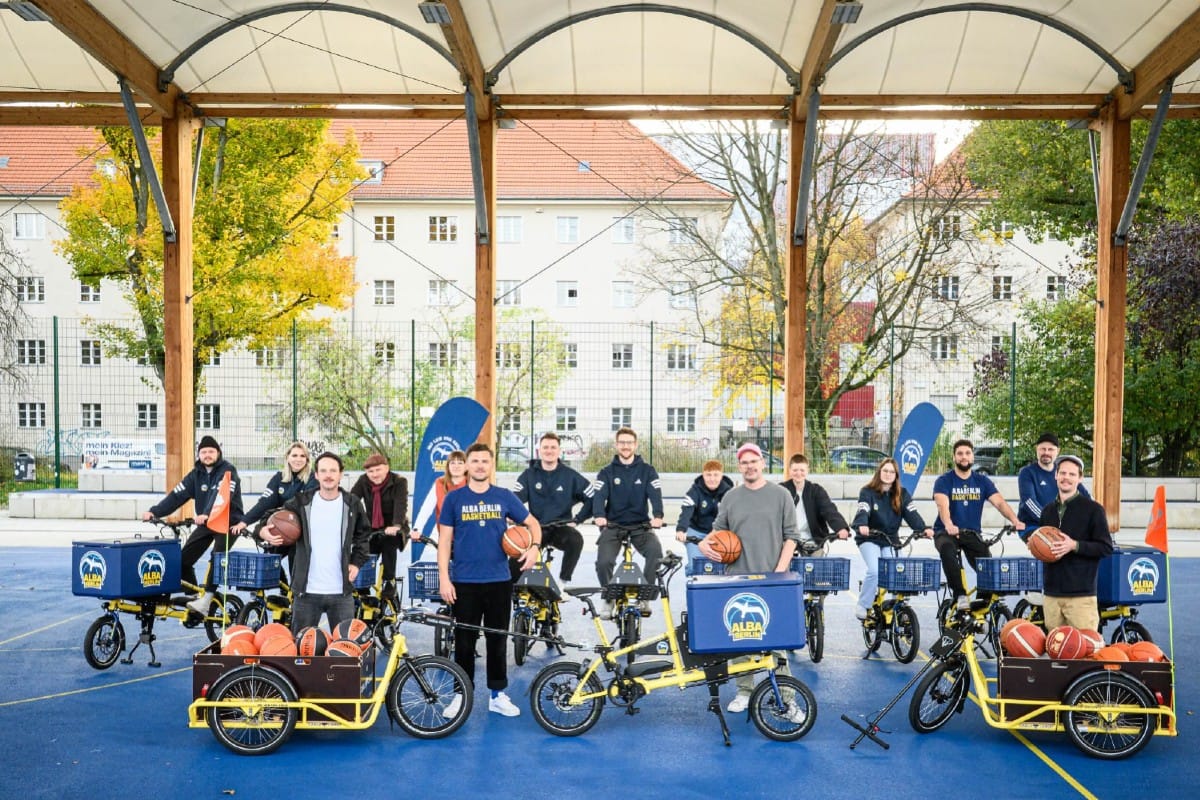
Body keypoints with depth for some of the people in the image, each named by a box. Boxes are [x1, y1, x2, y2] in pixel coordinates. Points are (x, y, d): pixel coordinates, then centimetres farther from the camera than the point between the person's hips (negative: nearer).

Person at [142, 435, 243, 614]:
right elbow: (177, 495, -2)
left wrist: (207, 514, -46)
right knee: (183, 559, 0)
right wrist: (154, 511, -15)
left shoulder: (227, 471, -13)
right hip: (205, 524, 6)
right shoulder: (196, 473, 5)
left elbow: (222, 495, -30)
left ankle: (206, 600, -19)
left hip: (228, 522, -6)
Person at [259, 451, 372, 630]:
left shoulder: (353, 504, 2)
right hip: (306, 591, 0)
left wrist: (357, 562, 4)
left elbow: (363, 535, 15)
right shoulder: (301, 503, -1)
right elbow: (274, 520, 8)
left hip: (341, 592, 1)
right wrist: (263, 531, -15)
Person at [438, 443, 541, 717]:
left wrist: (535, 546, -8)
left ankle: (498, 694, 21)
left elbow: (532, 522, 12)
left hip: (499, 581, 1)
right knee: (464, 641, 6)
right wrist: (444, 578, -6)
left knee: (498, 639, 9)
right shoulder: (454, 498, 1)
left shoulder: (504, 497, 4)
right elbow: (444, 540, 1)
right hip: (464, 582, -1)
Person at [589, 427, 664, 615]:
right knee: (603, 562, -21)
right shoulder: (607, 472, 4)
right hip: (613, 525, 0)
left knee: (655, 552, -28)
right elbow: (599, 495, -11)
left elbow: (655, 494, -10)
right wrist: (599, 515, -32)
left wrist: (658, 515, -31)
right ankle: (609, 598, 9)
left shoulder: (647, 471, 5)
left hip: (641, 525, 0)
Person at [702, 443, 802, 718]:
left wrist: (780, 570, -7)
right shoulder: (730, 497, 9)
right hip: (737, 579, 3)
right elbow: (719, 531, 16)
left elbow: (791, 537, 2)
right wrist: (705, 544, -6)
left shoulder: (780, 495, 3)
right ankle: (744, 691, 20)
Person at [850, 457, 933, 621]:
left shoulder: (902, 494, 5)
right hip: (869, 539, -3)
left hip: (891, 540, 3)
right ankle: (862, 606, -6)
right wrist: (862, 526, -42)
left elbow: (911, 514, -7)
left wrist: (924, 528, -26)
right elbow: (863, 512, -20)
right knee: (875, 571, -22)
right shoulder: (868, 492, -5)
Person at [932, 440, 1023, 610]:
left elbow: (999, 502, -5)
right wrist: (948, 525, -43)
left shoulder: (982, 481, 8)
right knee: (947, 550, -36)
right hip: (946, 532, -3)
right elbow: (943, 505, -22)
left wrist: (1015, 521, -25)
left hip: (972, 533, 3)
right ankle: (960, 595, -25)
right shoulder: (944, 480, -4)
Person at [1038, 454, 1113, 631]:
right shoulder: (1048, 510, 15)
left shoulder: (1093, 509, -2)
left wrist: (1075, 546, -19)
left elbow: (1106, 548, -5)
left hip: (1081, 595, -5)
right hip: (1051, 593, 5)